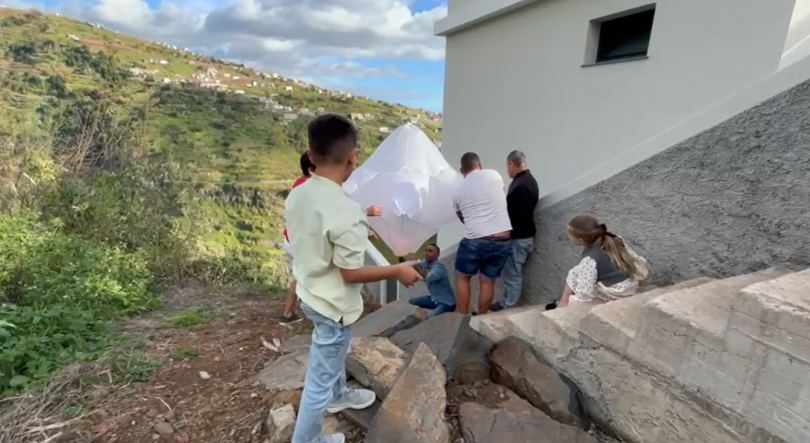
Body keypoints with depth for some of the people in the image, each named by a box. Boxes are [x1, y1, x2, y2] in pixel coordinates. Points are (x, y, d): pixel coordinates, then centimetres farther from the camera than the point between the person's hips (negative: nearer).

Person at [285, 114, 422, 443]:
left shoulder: (297, 196, -6)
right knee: (320, 376, 13)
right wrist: (398, 270, -12)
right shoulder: (346, 211, -31)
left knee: (334, 352, 32)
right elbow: (351, 273, -25)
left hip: (309, 294, 8)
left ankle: (338, 396, 57)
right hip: (333, 305, -8)